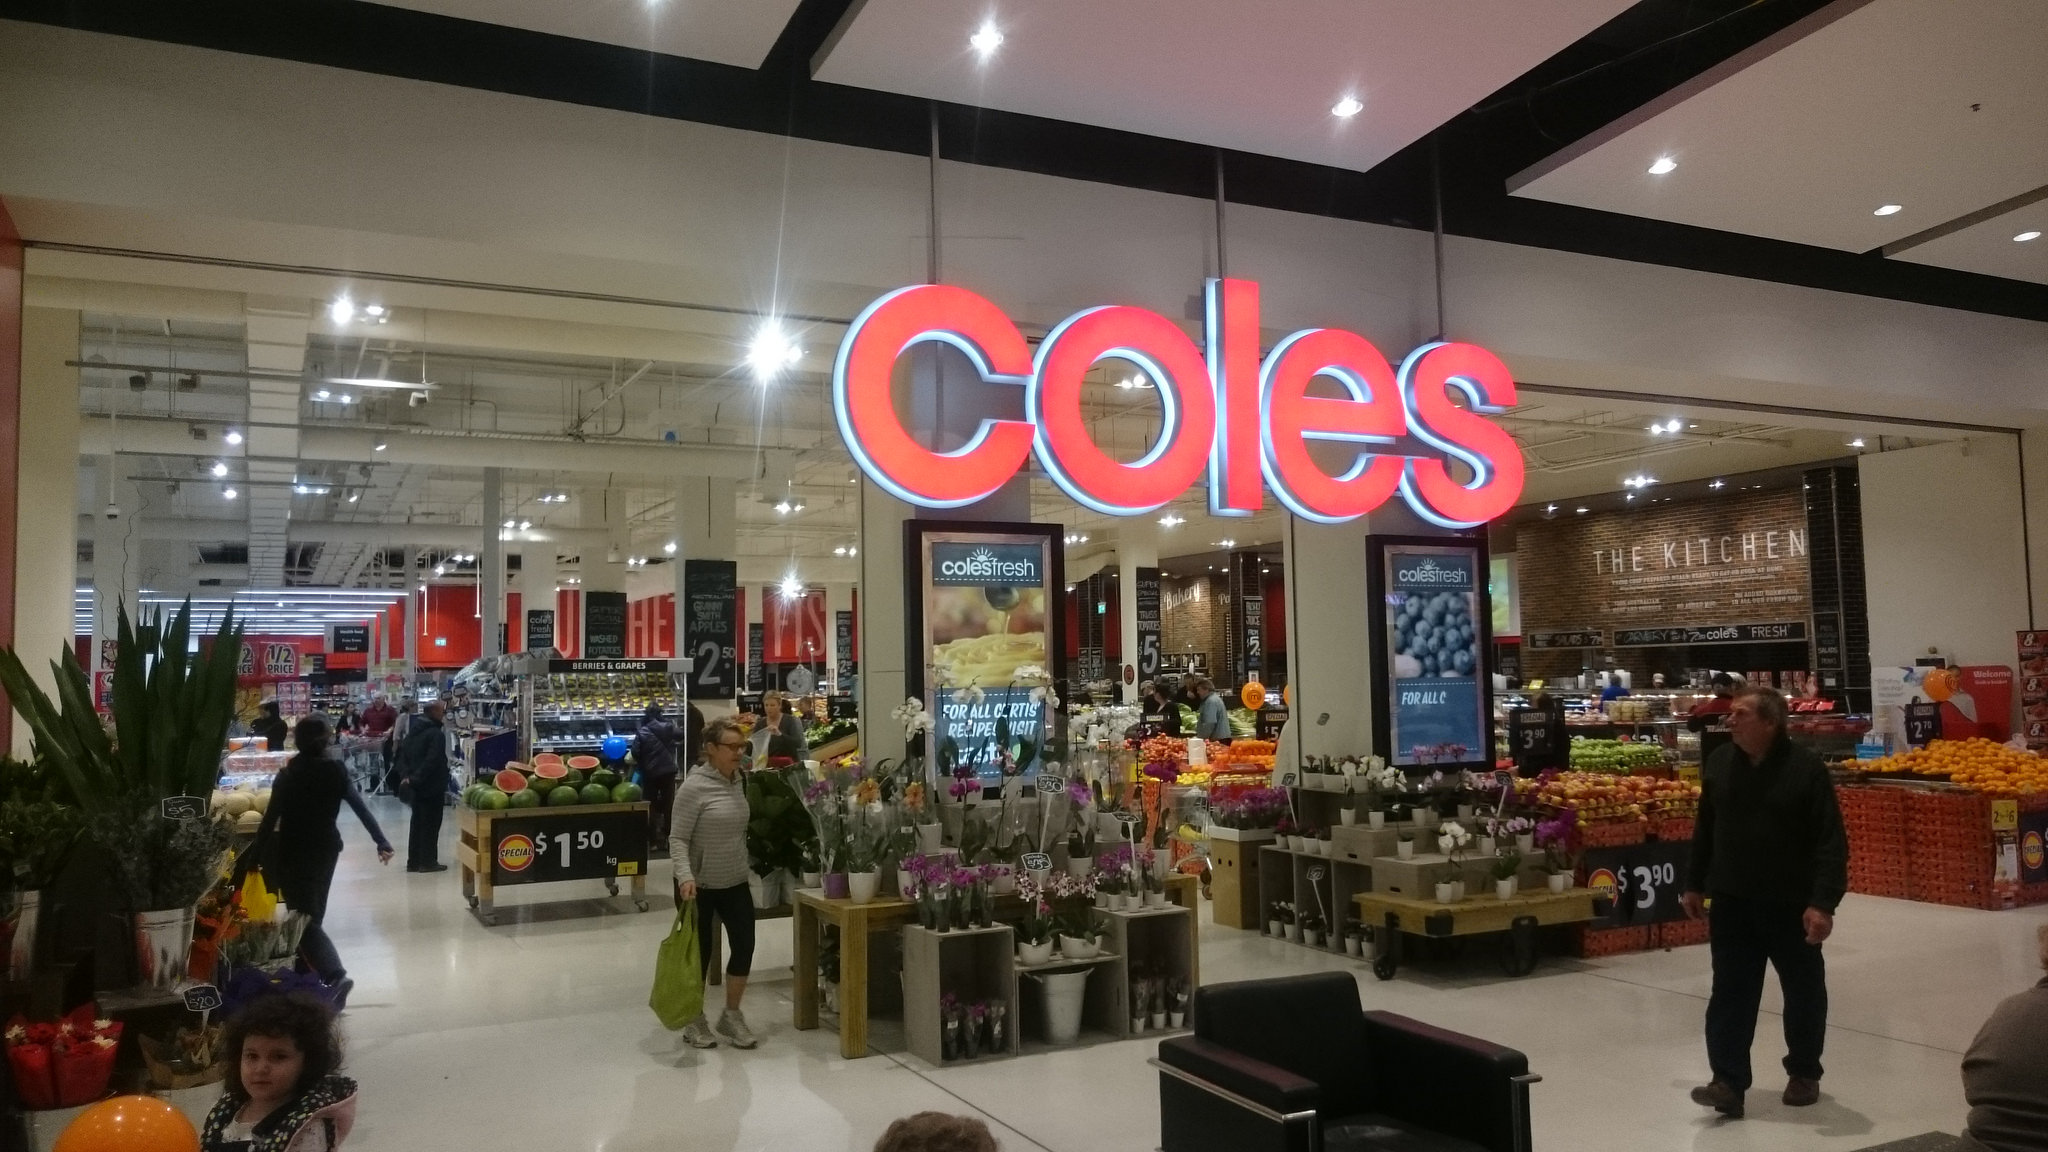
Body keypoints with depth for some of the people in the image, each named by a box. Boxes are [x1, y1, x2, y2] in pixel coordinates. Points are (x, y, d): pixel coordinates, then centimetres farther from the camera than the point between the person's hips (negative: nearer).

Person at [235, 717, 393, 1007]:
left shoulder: (288, 776, -12)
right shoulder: (337, 771, -2)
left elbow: (270, 820, -12)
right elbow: (362, 809, -6)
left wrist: (252, 859, -5)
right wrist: (382, 842, -6)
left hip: (294, 853, -4)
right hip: (326, 849, 4)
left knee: (305, 917, -5)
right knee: (314, 912, 18)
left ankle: (334, 975, -22)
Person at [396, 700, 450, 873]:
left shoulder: (412, 731, 13)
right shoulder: (436, 734, -17)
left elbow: (403, 756, 11)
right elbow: (432, 761, -26)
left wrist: (405, 776, 0)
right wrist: (415, 778, -20)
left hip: (417, 786, 9)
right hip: (432, 787, -9)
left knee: (417, 823, 14)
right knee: (430, 824, -1)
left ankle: (413, 861, 16)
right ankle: (428, 862, 3)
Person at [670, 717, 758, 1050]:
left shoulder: (738, 782, 3)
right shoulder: (694, 787, -17)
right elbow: (677, 839, -19)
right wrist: (685, 876, -32)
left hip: (735, 883, 6)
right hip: (699, 886, -6)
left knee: (744, 946, 1)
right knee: (700, 952, 5)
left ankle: (732, 1015, 20)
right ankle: (694, 1021, 24)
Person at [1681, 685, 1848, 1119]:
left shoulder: (1806, 769, -13)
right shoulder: (1718, 763, 2)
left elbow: (1831, 842, -14)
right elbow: (1704, 830, 12)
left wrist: (1824, 902, -20)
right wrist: (1695, 884, 14)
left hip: (1792, 904, -3)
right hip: (1731, 902, 3)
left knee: (1804, 991, 13)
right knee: (1730, 993, 0)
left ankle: (1804, 1073, 32)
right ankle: (1728, 1081, 2)